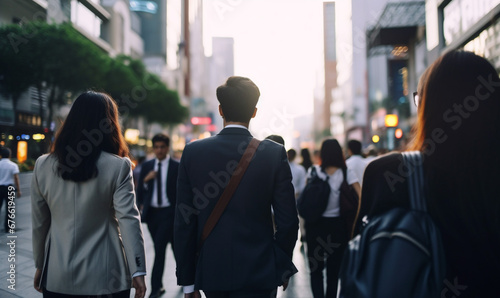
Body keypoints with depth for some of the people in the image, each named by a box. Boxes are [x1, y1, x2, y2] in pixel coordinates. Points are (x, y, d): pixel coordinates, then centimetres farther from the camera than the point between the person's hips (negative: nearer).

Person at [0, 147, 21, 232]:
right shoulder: (13, 165, -3)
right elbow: (16, 178, -10)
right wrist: (18, 190, -7)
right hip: (9, 188, -1)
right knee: (9, 208, 5)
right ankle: (7, 227, 8)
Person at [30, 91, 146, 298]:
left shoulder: (42, 166, -1)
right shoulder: (118, 167, -11)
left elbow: (39, 224, 4)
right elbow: (128, 220, -14)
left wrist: (40, 265, 15)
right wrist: (137, 271, -11)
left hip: (57, 278, 2)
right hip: (105, 278, -2)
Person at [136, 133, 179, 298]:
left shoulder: (177, 166, -3)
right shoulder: (147, 166, 9)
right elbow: (140, 191, 11)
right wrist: (145, 179, -9)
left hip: (168, 212, -5)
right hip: (151, 212, 5)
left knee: (160, 248, -13)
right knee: (160, 248, 13)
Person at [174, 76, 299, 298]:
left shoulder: (193, 152, -4)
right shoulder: (275, 153, -7)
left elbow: (184, 224, -3)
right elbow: (288, 220, -6)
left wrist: (187, 280, 4)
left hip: (211, 272, 2)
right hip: (258, 273, -2)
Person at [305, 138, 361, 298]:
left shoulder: (313, 171, -3)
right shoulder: (346, 172, -6)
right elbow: (361, 195, -13)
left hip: (315, 224, 0)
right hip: (337, 224, 0)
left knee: (316, 268, 7)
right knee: (334, 268, 15)